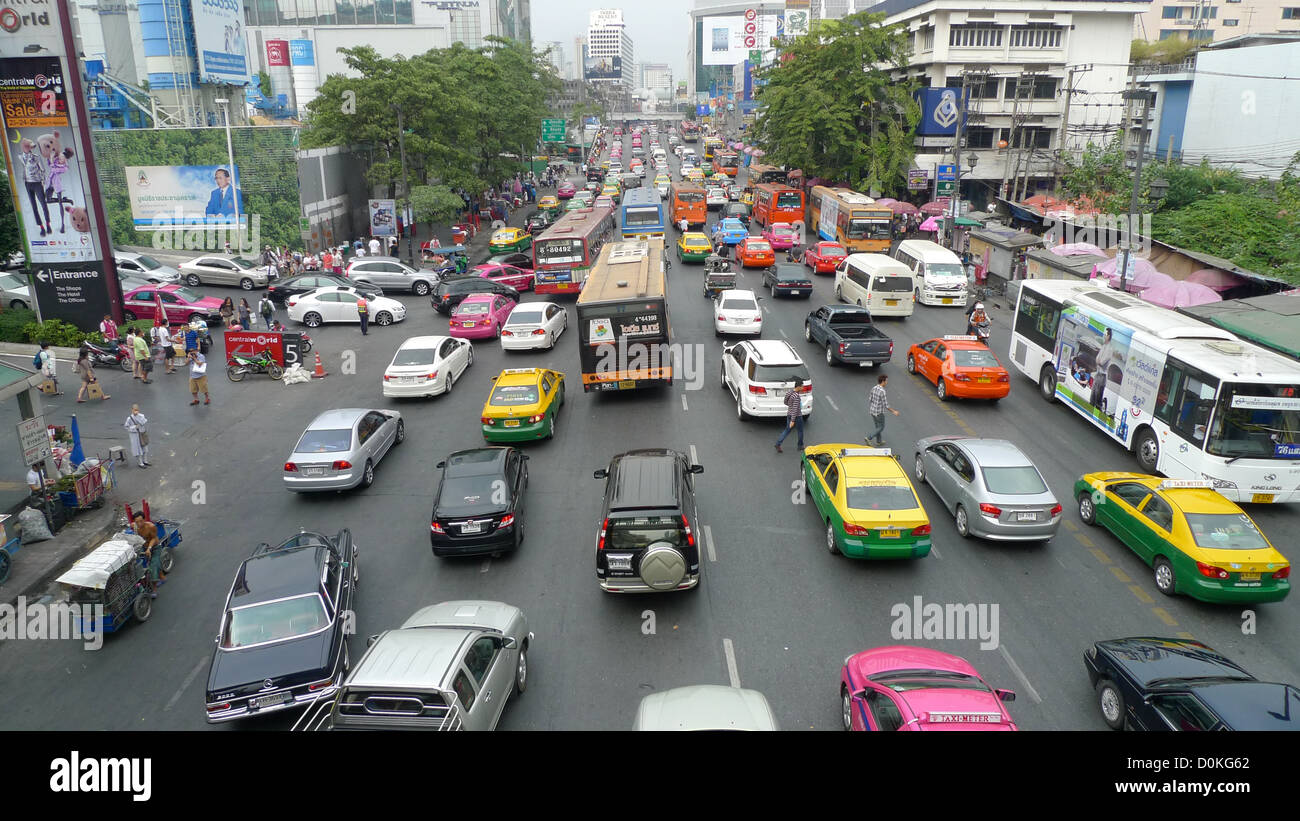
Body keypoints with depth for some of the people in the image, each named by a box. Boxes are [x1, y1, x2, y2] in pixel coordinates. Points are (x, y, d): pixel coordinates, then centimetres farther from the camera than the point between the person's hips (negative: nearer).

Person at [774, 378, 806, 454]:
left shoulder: (789, 391, -2)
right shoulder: (796, 396, -27)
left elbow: (786, 403, 12)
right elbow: (795, 409, -27)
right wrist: (792, 421, -26)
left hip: (789, 414, 7)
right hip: (797, 416, -7)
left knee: (787, 430, 14)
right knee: (800, 430, 15)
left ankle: (778, 444, 2)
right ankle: (800, 446, 29)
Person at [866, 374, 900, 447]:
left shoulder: (873, 388, -4)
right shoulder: (883, 392, -28)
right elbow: (886, 405, -23)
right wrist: (893, 411, -9)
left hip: (872, 411, 7)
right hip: (879, 413, -7)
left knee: (877, 426, 23)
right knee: (881, 427, 13)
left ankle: (879, 441, 36)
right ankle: (869, 438, 8)